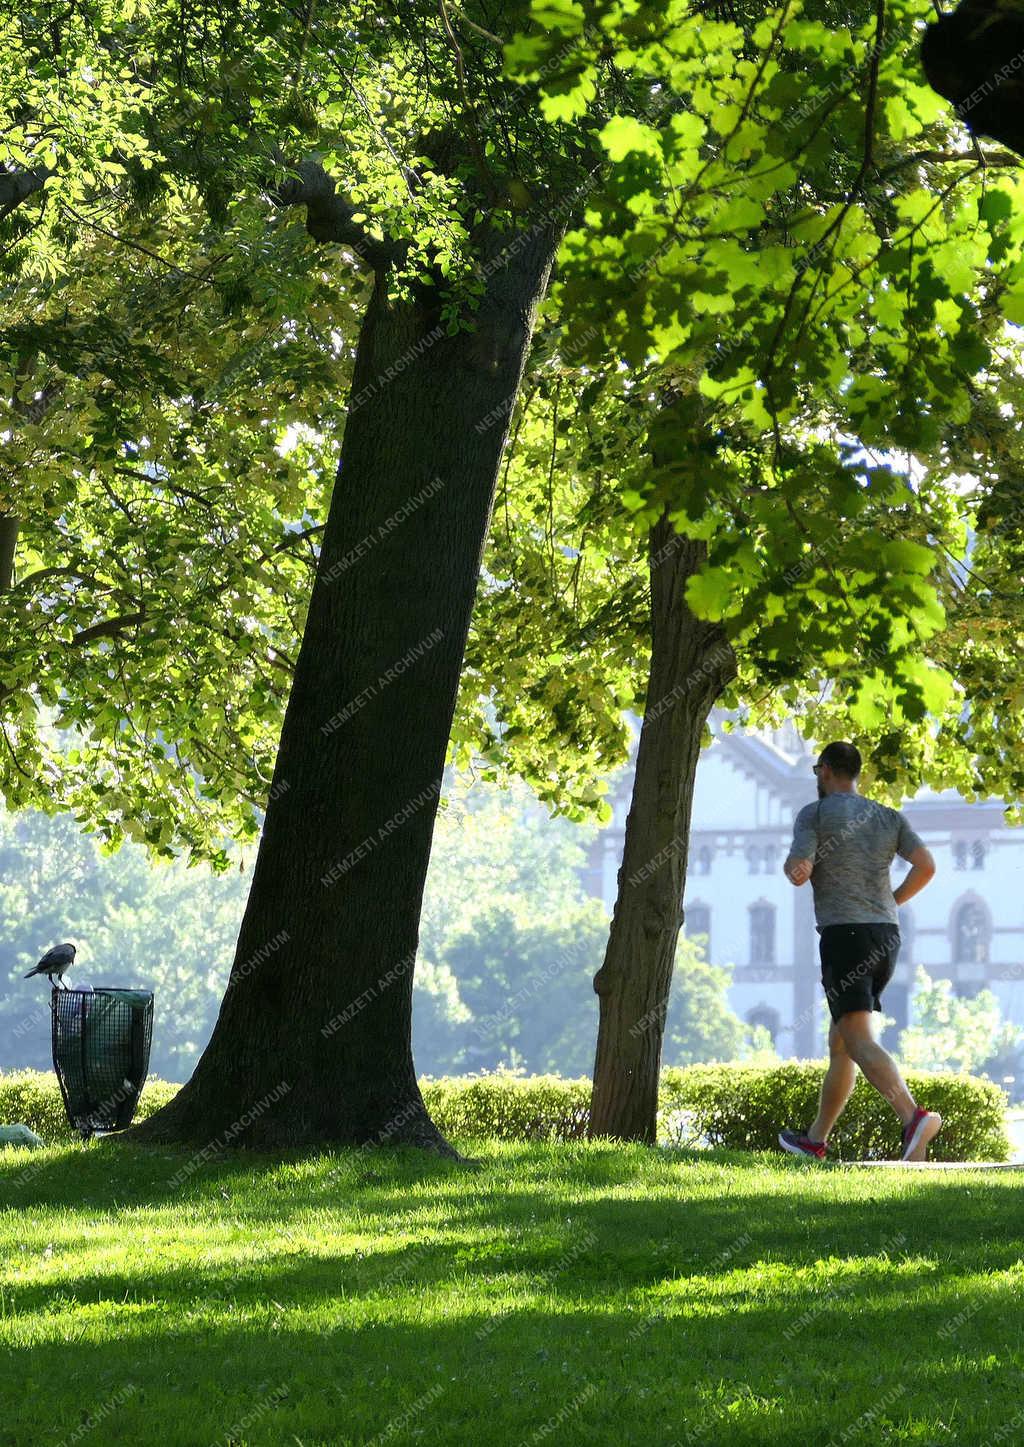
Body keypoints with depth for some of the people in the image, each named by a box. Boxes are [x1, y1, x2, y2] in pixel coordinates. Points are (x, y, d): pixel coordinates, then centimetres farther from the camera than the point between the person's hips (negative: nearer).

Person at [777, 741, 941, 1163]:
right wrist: (891, 902, 16)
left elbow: (798, 873, -9)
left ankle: (913, 1117, -41)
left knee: (859, 1042, -18)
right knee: (840, 1039, 18)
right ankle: (815, 1139, 27)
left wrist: (792, 865, 15)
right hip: (887, 937, 7)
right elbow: (925, 865, 2)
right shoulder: (889, 818, 15)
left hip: (844, 934, -7)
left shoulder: (814, 814, 1)